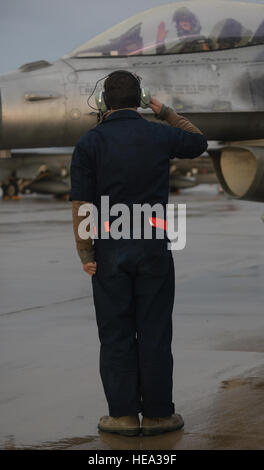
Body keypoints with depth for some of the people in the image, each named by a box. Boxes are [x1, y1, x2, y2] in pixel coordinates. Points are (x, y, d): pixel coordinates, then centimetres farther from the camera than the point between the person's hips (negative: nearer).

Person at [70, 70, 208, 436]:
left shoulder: (89, 143, -4)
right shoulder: (160, 135, -1)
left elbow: (81, 204, -8)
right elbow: (199, 142, 21)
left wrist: (85, 254, -2)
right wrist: (166, 112, 27)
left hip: (109, 250, -1)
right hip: (154, 247, 1)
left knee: (116, 333, 6)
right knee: (155, 331, 6)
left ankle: (124, 414, 9)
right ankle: (158, 413, 10)